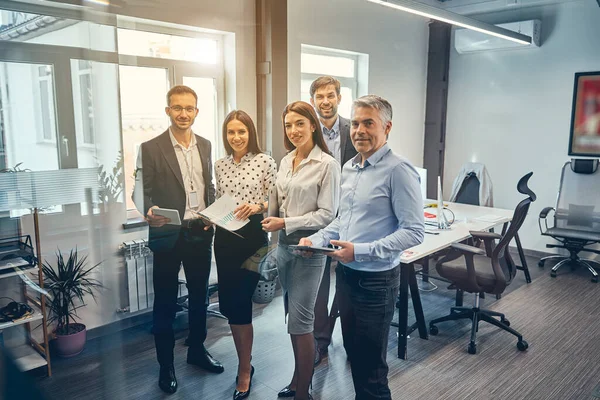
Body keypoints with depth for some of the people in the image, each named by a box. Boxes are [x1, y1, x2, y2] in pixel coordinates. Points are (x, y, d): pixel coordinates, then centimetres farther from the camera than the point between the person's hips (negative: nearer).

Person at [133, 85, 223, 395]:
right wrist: (149, 212, -28)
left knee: (199, 295, 17)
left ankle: (197, 349, 38)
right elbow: (141, 191, -8)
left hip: (200, 232, 5)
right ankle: (166, 365, 24)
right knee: (165, 302, 8)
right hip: (167, 235, -4)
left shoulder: (205, 145, 7)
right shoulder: (151, 148, -8)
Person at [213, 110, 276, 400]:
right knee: (229, 302, 9)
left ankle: (244, 369, 19)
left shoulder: (265, 162, -6)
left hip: (252, 236, -5)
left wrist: (257, 207, -24)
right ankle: (245, 363, 30)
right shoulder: (220, 165, 9)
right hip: (224, 237, 5)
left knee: (239, 302, -1)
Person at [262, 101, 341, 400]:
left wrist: (285, 223, -16)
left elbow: (327, 214, -14)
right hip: (284, 244, 7)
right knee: (293, 315, 15)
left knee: (299, 320, -2)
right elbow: (277, 202, 12)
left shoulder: (327, 164, -12)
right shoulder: (286, 161, 8)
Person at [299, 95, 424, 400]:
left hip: (376, 280, -7)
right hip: (345, 274, 8)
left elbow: (413, 232, -21)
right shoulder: (349, 168, 8)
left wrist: (361, 251, -26)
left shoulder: (398, 171, -17)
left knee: (371, 365, 7)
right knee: (353, 353, 21)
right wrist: (316, 239, 0)